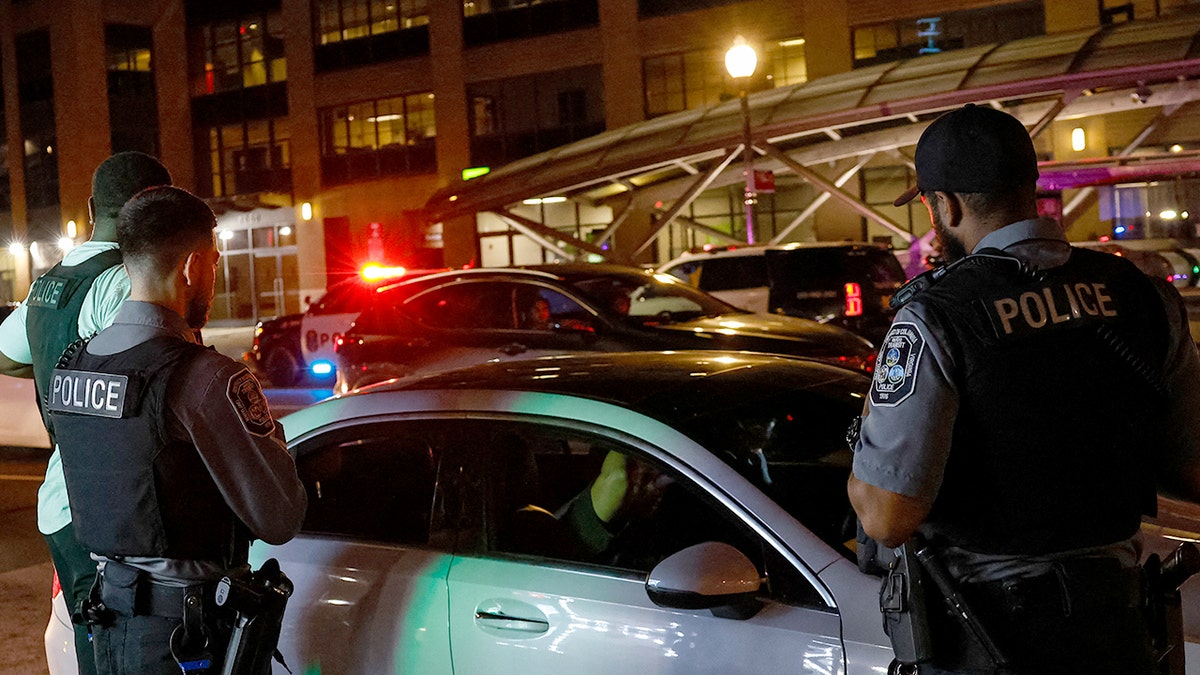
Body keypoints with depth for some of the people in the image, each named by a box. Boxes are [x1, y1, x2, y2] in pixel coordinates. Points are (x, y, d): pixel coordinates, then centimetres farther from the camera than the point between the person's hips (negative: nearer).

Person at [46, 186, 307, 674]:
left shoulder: (70, 365, 2)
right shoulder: (206, 378, -22)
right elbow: (280, 520, -19)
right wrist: (271, 435, 0)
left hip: (109, 625, 7)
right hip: (184, 634, -7)